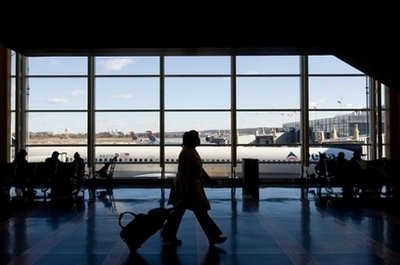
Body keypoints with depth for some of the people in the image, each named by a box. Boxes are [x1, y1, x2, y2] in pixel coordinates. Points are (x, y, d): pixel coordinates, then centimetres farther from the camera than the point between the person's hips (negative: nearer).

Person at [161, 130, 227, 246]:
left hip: (193, 187, 10)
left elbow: (199, 168, 19)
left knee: (178, 212, 14)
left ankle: (168, 236, 23)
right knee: (201, 212, 0)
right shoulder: (186, 153, -21)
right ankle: (214, 237, 11)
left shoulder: (192, 151, 10)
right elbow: (183, 173, -24)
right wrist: (185, 191, -24)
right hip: (189, 188, -10)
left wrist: (209, 179, 21)